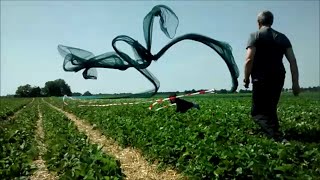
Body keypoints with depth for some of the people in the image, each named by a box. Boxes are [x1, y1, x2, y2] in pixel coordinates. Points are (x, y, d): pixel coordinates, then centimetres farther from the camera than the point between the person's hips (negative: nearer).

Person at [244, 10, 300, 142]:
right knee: (270, 110, 20)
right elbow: (293, 61, 7)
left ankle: (278, 138, -18)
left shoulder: (255, 36, 1)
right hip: (278, 79, 6)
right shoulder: (282, 37, 15)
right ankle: (275, 134, 25)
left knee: (258, 112, -1)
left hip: (261, 79, -5)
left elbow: (249, 59, -12)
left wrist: (246, 78, -1)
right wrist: (295, 83, 8)